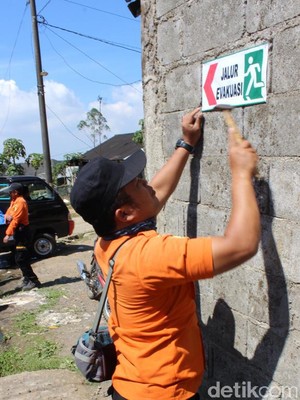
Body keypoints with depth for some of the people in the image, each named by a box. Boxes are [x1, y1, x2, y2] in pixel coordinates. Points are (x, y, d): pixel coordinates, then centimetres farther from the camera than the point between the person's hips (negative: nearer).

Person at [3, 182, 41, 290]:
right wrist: (7, 216, -9)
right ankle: (26, 279, 24)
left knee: (20, 259, -10)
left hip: (22, 233, -10)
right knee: (19, 258, 15)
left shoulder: (20, 202, -17)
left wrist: (8, 234, -25)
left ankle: (33, 281, -5)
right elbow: (8, 213, 15)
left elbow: (15, 220, -23)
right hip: (18, 233, 10)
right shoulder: (14, 201, 15)